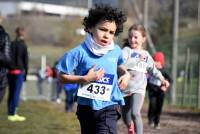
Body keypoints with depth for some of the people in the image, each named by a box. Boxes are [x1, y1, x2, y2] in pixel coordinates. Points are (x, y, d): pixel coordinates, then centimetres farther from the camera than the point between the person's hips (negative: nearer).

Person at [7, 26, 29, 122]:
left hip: (10, 71, 5)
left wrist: (8, 69, 12)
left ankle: (10, 113, 14)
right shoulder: (23, 46, -7)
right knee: (16, 93, -2)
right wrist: (25, 73, 2)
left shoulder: (11, 44, 6)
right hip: (19, 71, -5)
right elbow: (26, 61, -5)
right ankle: (13, 114, -4)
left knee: (11, 92, 12)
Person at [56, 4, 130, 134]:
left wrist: (126, 74, 2)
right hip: (86, 107, 0)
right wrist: (85, 78, -20)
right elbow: (62, 77, -10)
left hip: (108, 107, 0)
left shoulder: (116, 51, -2)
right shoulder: (80, 52, -13)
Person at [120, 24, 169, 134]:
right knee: (126, 117, 11)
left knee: (135, 113, -24)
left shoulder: (146, 54, 10)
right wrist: (138, 59, -25)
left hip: (138, 89, 0)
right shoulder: (126, 50, -3)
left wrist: (162, 79, 19)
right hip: (124, 89, 0)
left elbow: (153, 69, 26)